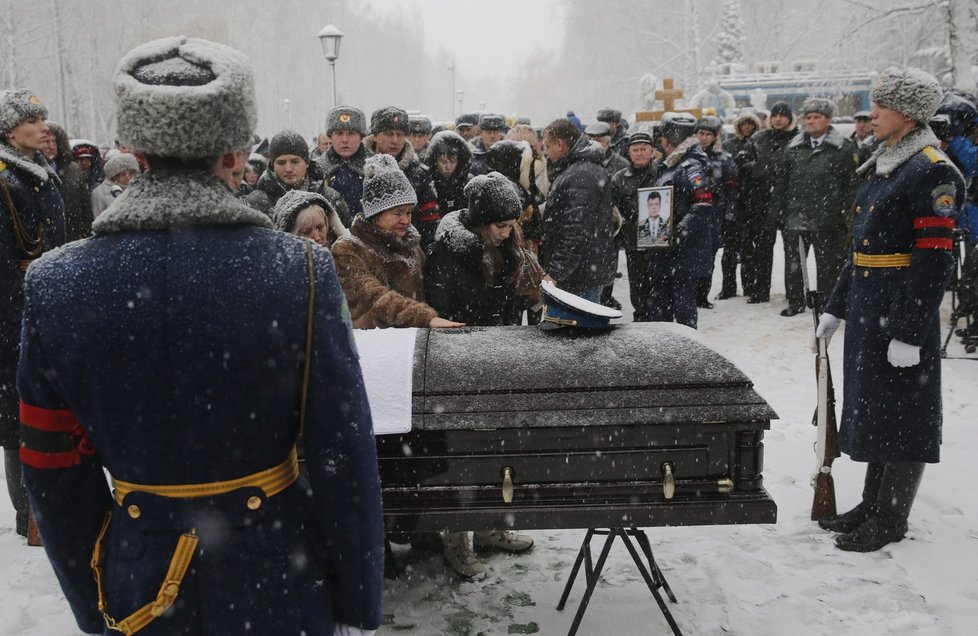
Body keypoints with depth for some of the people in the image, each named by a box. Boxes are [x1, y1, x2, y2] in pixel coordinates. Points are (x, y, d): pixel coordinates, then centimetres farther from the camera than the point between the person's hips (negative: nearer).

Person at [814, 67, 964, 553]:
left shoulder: (932, 171, -14)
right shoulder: (879, 167, 13)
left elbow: (934, 259, -19)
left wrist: (909, 333, -21)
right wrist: (836, 307, 17)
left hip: (904, 313, -9)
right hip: (867, 311, 9)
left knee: (902, 415, 3)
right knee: (871, 407, 17)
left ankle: (892, 520, 16)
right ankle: (872, 505, 30)